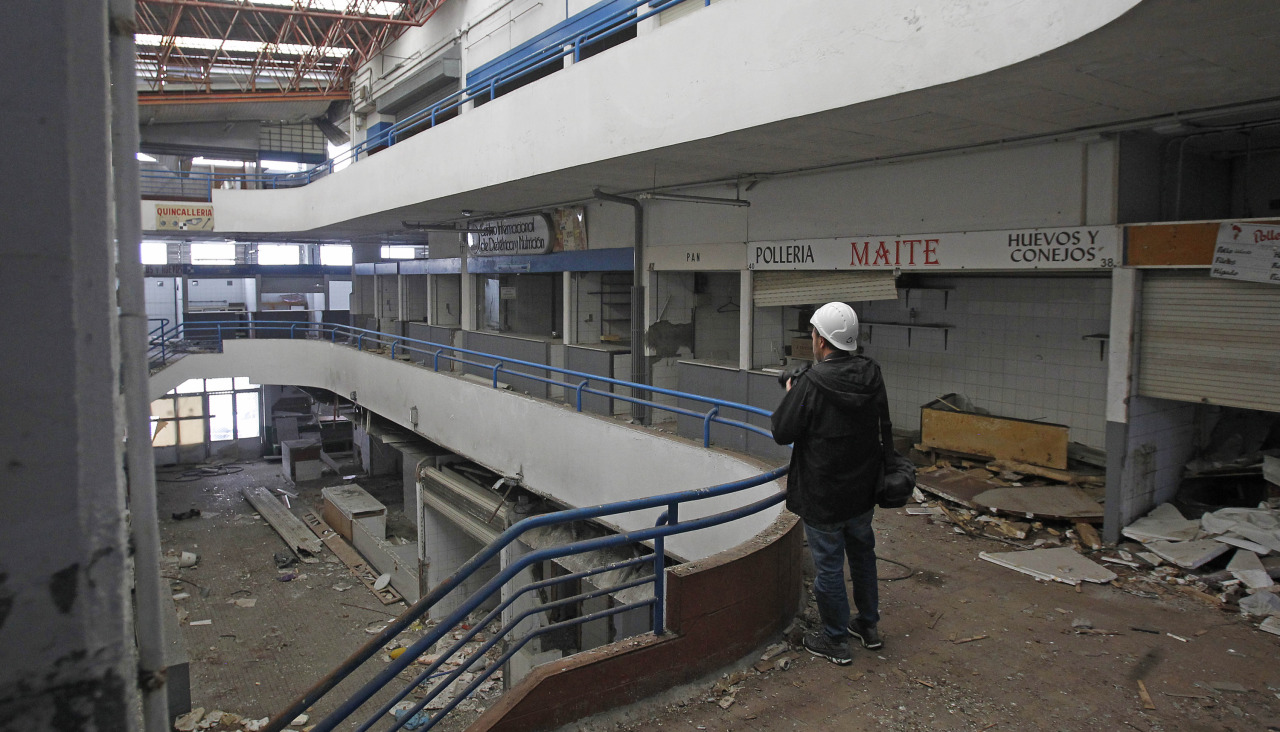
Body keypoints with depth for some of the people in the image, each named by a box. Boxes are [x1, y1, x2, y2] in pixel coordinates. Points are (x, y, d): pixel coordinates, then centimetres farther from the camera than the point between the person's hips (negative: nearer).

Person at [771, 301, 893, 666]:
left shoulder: (811, 384, -24)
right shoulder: (872, 376, -4)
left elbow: (782, 433, -16)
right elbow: (883, 429, 7)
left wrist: (789, 395, -2)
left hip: (823, 498, -6)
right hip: (863, 491, 7)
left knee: (828, 566, 8)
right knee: (862, 554, 23)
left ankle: (835, 640, 22)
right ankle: (868, 626, 38)